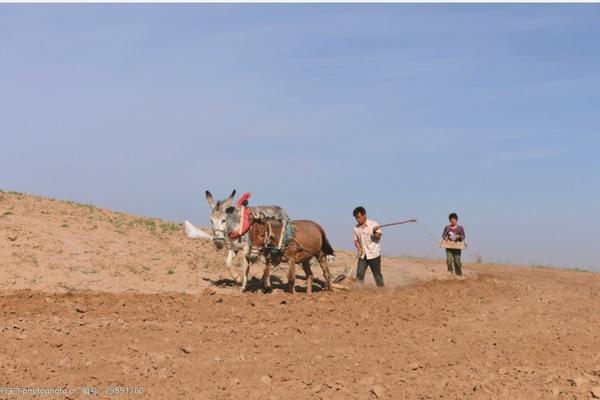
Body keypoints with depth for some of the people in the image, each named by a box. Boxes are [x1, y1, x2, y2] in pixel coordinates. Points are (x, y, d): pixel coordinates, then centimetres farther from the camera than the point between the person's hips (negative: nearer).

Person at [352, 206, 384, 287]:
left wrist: (374, 233, -28)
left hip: (374, 254, -3)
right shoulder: (356, 228, 5)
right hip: (362, 255, 3)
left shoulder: (373, 224, -6)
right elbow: (356, 241, 10)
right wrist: (359, 248, -9)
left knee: (377, 274, 4)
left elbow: (378, 238, -7)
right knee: (359, 274, -6)